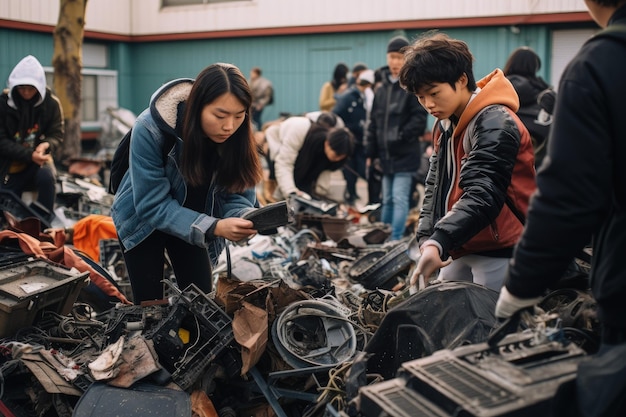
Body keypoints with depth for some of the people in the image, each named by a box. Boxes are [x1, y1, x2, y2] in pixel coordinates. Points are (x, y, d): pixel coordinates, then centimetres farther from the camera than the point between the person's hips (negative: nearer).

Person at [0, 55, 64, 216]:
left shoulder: (51, 103, -6)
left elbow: (57, 135, -2)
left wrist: (46, 145, -27)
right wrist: (30, 155, -24)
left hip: (38, 161, -1)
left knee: (47, 175, -33)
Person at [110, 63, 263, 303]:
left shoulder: (237, 136, -22)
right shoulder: (150, 129, -32)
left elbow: (236, 194, -15)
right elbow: (153, 205, -32)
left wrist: (245, 218, -39)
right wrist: (214, 227, -43)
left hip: (194, 224, 3)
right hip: (143, 219, -3)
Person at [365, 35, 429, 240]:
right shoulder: (381, 89, 13)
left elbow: (419, 119, -12)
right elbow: (373, 123, 15)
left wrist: (401, 136, -21)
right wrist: (371, 153, 11)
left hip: (405, 156, -6)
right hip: (386, 156, 6)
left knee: (400, 199, -8)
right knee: (387, 200, 15)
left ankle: (396, 241, -5)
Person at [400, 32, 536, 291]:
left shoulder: (495, 123, -17)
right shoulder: (445, 125, 11)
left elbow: (483, 194, -28)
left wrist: (439, 243, -41)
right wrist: (427, 238, -5)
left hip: (499, 253, -8)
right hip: (462, 250, 8)